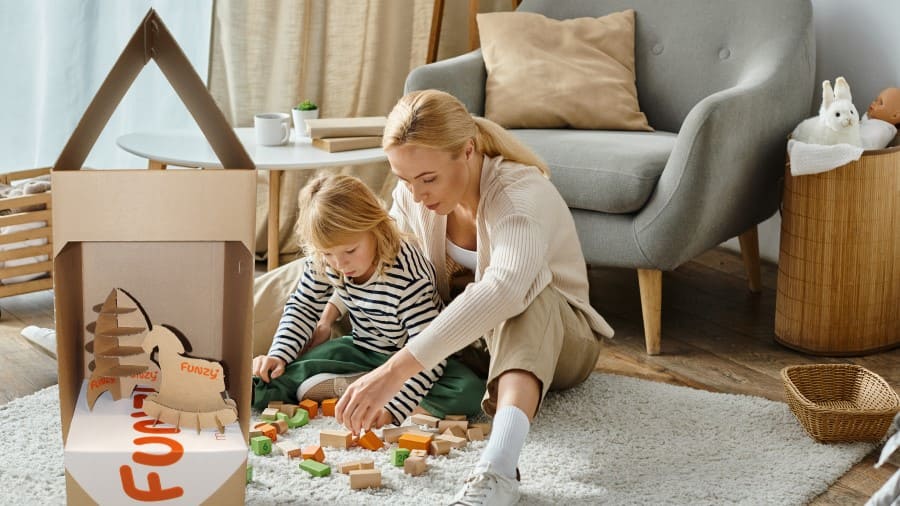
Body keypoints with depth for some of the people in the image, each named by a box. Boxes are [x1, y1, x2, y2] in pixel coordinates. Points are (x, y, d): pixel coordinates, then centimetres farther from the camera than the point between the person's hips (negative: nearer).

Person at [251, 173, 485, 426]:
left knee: (471, 393, -36)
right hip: (361, 350, 4)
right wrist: (278, 355, -13)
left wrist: (391, 407, -46)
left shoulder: (409, 275, -32)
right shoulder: (322, 263, -15)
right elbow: (302, 308, 4)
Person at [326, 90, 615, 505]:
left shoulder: (520, 194, -33)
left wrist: (399, 368, -60)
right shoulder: (412, 196, -13)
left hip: (556, 338, -5)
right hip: (461, 337, 6)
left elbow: (504, 288, -52)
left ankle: (497, 470, -61)